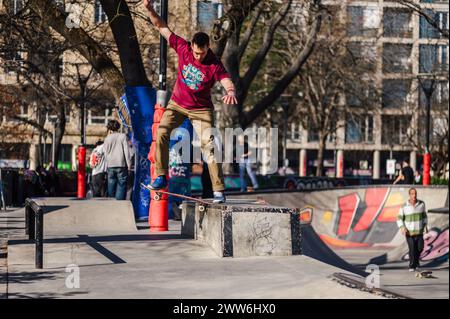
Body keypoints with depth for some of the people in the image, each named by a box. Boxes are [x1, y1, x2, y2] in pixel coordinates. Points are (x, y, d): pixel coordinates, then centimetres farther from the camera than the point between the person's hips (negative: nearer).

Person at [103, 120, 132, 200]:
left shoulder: (107, 138, 6)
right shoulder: (123, 136, 0)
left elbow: (106, 153, 9)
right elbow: (126, 150, -5)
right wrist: (129, 163, -5)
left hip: (110, 165, 2)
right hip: (121, 165, -2)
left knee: (111, 185, 10)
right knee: (121, 185, -2)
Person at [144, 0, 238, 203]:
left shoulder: (214, 65, -21)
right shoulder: (183, 48, -12)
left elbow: (226, 81, -37)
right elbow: (162, 27, -6)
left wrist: (230, 92, -60)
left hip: (201, 109, -3)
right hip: (177, 104, 3)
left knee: (208, 146, -12)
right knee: (161, 133, -14)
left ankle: (218, 190, -11)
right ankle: (161, 177, -3)